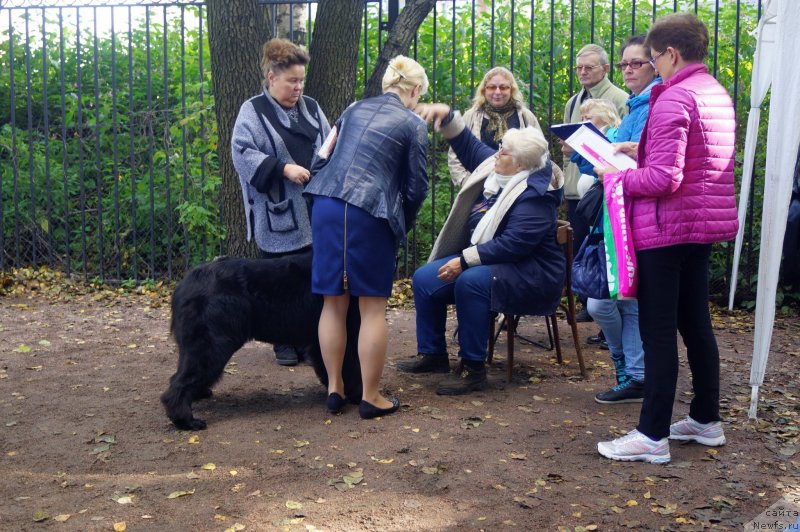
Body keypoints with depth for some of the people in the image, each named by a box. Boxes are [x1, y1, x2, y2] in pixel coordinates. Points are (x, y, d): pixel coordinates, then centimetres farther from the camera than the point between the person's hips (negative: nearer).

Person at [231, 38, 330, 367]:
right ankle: (284, 343, 16)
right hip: (276, 216, -4)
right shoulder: (253, 111, -3)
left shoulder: (310, 108, 13)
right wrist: (283, 169, -19)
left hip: (313, 213, 4)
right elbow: (242, 153, -12)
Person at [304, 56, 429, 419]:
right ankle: (370, 397, 10)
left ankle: (334, 389, 20)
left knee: (334, 303, 11)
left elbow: (324, 156, 21)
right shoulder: (413, 125, 4)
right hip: (370, 213, -5)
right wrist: (402, 226, 18)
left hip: (326, 205, 5)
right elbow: (416, 187, 3)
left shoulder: (355, 109, 20)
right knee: (372, 307, 3)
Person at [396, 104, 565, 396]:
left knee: (470, 281, -37)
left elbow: (513, 244, -30)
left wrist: (464, 261, -28)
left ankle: (473, 369, -25)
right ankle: (432, 353, 11)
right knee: (424, 279, -4)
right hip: (483, 259, 9)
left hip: (528, 273, -9)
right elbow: (470, 146, 19)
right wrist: (447, 116, 5)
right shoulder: (494, 166, 3)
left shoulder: (534, 195, -23)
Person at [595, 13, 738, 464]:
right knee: (696, 324, 17)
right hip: (705, 224, 9)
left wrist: (617, 176, -8)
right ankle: (707, 419, 28)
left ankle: (653, 436, 3)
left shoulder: (672, 99, -16)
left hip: (666, 228, -9)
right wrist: (645, 150, 14)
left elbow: (664, 179, -23)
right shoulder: (719, 94, 12)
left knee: (657, 331, -3)